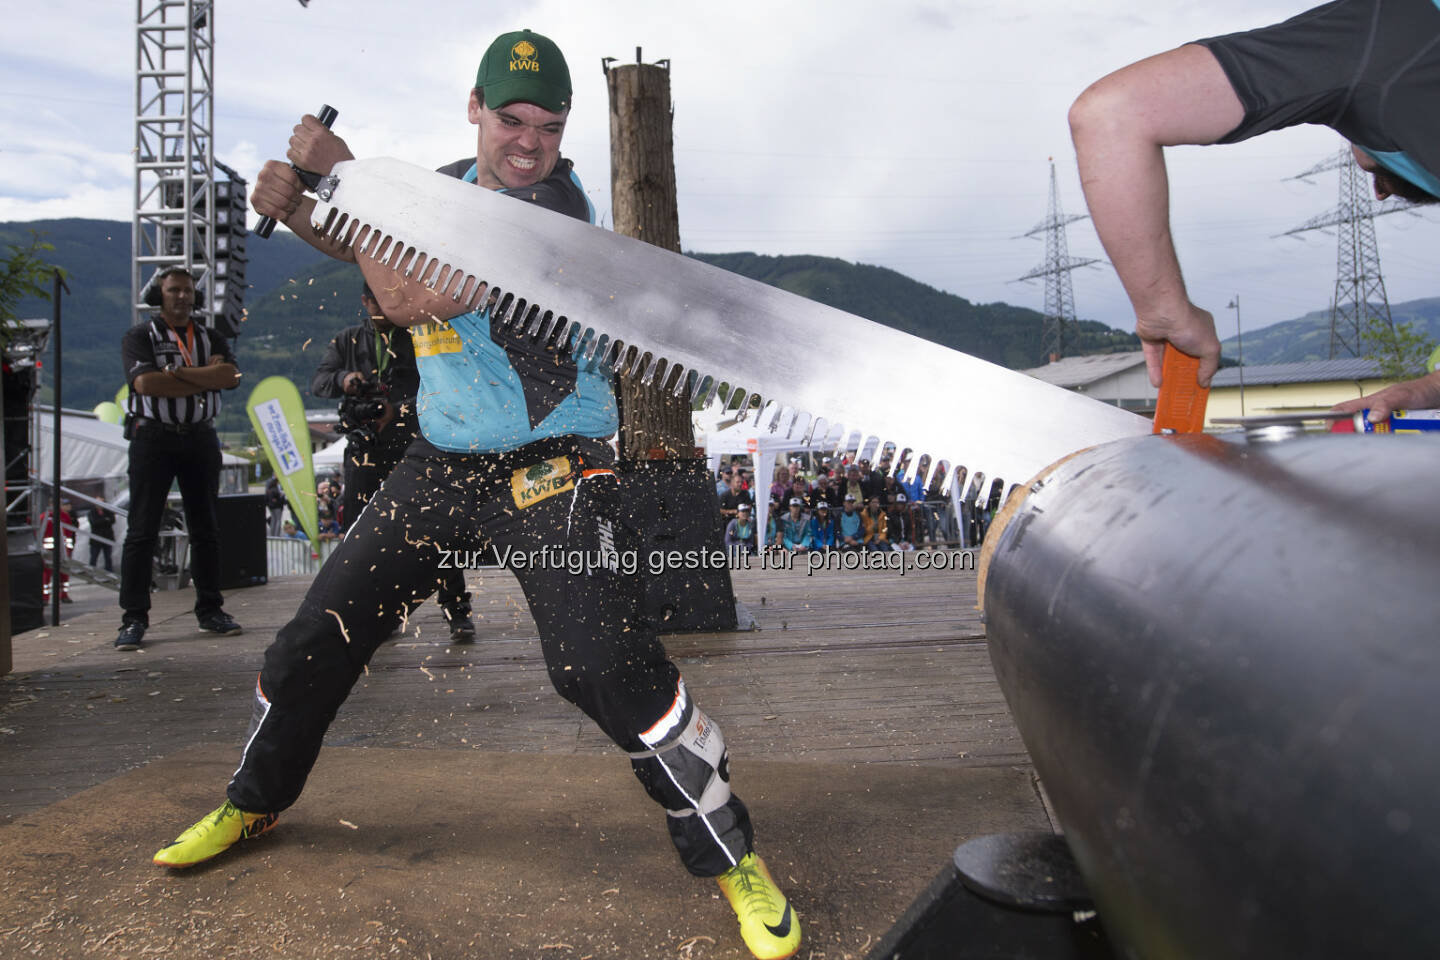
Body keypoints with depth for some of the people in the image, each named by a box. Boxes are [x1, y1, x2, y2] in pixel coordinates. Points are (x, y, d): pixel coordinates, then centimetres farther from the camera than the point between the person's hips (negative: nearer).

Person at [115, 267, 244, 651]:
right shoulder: (139, 337, 4)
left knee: (206, 529, 7)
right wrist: (206, 380, -10)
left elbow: (231, 376, -6)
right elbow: (146, 382, -14)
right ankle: (134, 618, -1)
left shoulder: (210, 338, 14)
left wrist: (177, 371, -14)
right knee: (142, 530, -4)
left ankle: (209, 609, 15)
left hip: (200, 437, 4)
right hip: (153, 436, -3)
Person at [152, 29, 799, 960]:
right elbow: (367, 244, 20)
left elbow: (411, 298, -24)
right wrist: (294, 205, -1)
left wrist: (345, 171, -14)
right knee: (320, 632, 12)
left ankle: (733, 856, -3)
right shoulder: (450, 183, 7)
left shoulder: (553, 203, -18)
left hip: (551, 471, -7)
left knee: (608, 663, -22)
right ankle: (253, 803, 38)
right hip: (443, 464, 7)